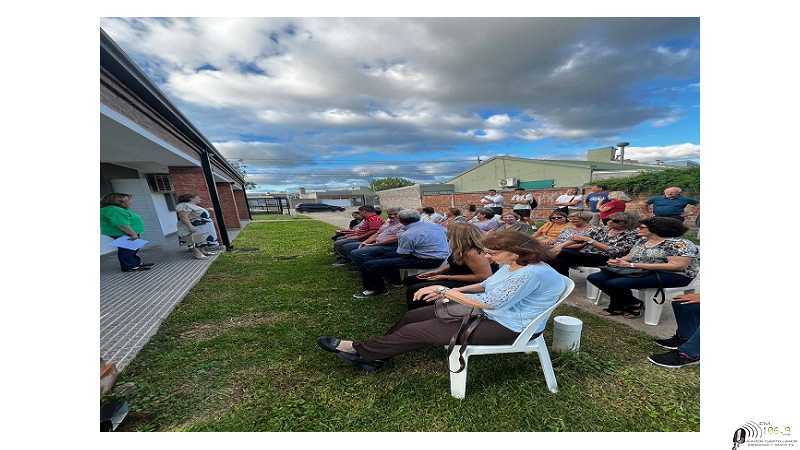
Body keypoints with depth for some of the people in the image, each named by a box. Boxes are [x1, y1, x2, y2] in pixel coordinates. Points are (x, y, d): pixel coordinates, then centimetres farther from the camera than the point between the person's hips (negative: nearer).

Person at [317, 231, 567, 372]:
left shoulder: (530, 274, -28)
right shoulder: (512, 265, 3)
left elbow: (490, 302, -30)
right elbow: (487, 285, 14)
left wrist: (445, 291, -24)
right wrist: (453, 292, -2)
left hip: (506, 329, -9)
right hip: (489, 312, 10)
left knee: (418, 331, -14)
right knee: (415, 316, 1)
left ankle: (358, 349, 4)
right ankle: (377, 357, 13)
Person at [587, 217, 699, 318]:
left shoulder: (679, 244, -14)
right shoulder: (642, 241, 9)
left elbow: (677, 266, -23)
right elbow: (629, 256, 13)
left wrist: (632, 265, -28)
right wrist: (617, 261, -14)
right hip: (639, 272, 8)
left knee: (614, 283, -30)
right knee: (594, 277, -10)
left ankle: (633, 304, 0)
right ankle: (620, 304, 4)